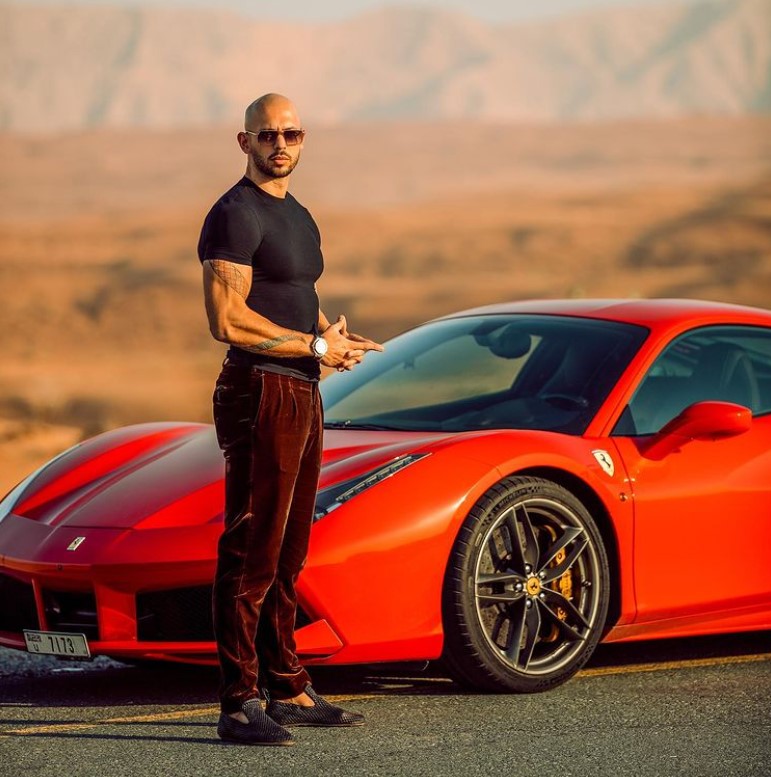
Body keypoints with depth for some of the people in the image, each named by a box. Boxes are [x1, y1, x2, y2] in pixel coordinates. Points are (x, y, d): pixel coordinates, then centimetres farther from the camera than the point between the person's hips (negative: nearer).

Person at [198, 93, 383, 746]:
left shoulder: (299, 218, 19)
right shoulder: (236, 215, -10)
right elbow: (227, 320, -19)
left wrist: (332, 334, 8)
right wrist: (317, 346, -14)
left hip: (303, 396, 10)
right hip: (261, 394, -10)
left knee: (288, 554, 14)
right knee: (251, 554, -10)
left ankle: (289, 691, 22)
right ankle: (239, 705, -11)